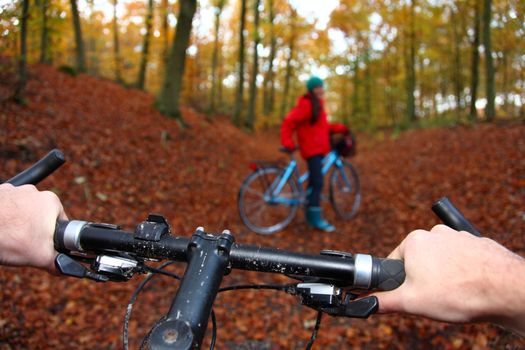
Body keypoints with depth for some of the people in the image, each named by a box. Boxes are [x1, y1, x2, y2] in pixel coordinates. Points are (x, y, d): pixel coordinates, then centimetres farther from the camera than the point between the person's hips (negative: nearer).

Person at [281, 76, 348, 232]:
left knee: (314, 182, 13)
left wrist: (340, 128, 10)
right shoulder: (306, 105, -14)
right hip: (312, 149, -10)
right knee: (317, 183, -14)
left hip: (319, 148, 10)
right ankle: (316, 218, -11)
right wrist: (288, 143, -24)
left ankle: (310, 216, 22)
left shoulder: (318, 104, 17)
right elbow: (288, 122, -18)